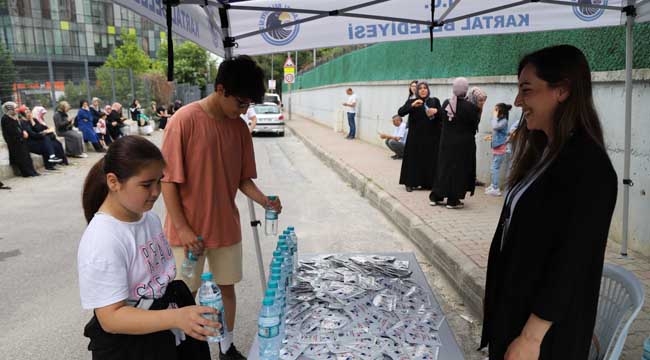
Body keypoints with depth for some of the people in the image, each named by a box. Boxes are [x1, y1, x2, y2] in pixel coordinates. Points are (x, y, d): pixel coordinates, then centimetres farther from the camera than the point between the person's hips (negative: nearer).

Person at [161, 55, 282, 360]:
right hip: (189, 230, -5)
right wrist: (182, 227, -16)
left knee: (227, 287, 16)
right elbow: (168, 179, -14)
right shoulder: (184, 120, -16)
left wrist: (264, 201, -12)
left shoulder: (240, 127, 0)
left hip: (226, 226, 5)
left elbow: (243, 178, 6)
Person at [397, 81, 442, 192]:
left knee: (430, 160, 4)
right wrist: (412, 105, -22)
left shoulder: (435, 101, 7)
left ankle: (428, 183, 14)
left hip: (431, 137, 1)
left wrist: (436, 111, -16)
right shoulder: (411, 102, 4)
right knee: (413, 159, 1)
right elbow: (400, 112, -10)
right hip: (415, 137, -1)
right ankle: (410, 183, 11)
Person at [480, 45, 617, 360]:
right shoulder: (544, 152, 6)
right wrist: (496, 303, 15)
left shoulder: (588, 166, -21)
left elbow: (570, 264, -22)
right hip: (513, 308, 8)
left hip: (547, 328, -8)